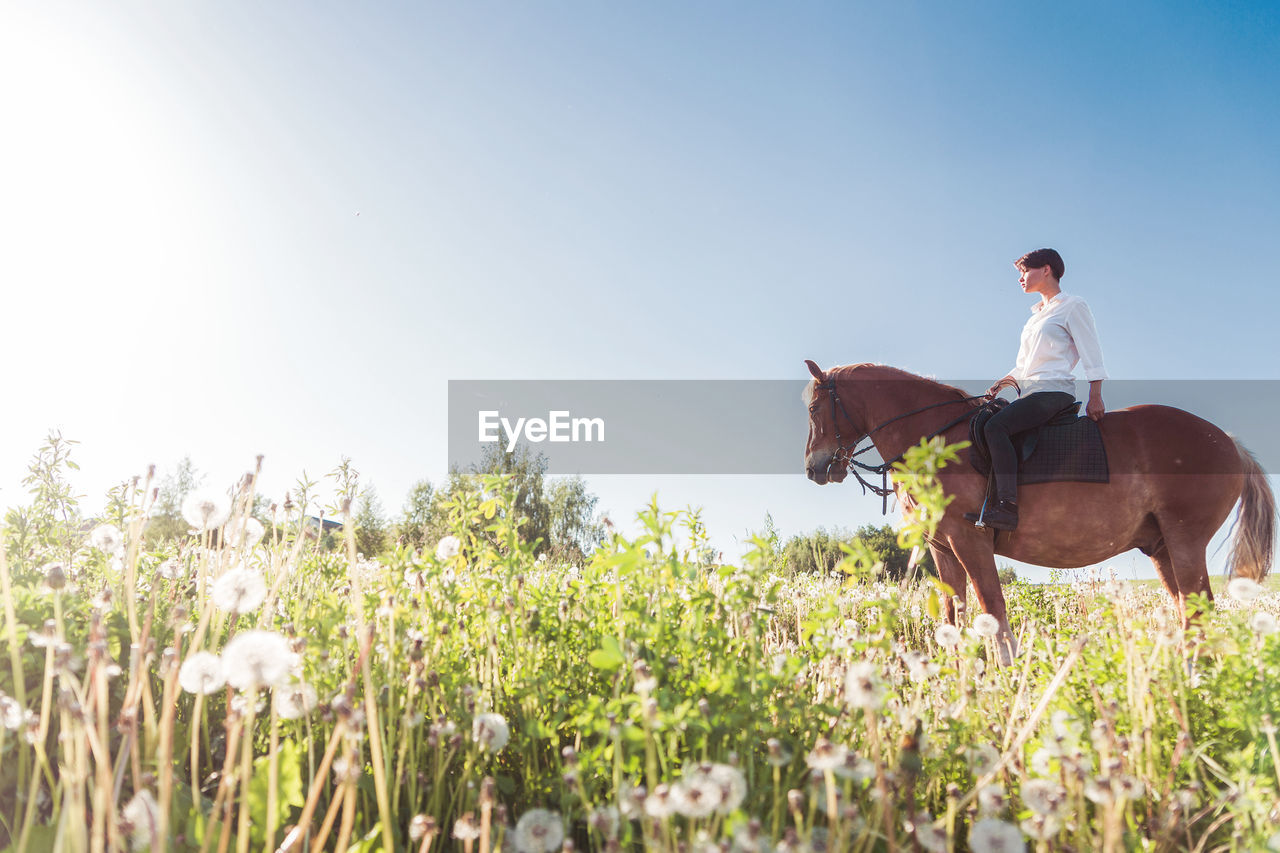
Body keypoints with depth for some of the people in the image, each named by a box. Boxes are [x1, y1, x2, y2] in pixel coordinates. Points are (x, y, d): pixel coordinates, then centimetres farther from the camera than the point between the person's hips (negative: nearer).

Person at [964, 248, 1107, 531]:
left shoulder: (1072, 306, 2)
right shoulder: (1036, 315, 27)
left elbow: (1092, 356, -4)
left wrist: (1095, 398, -13)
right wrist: (1003, 383, 10)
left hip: (1054, 391, -9)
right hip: (1030, 392, 9)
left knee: (995, 426, -30)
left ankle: (1007, 507, -36)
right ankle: (984, 498, -6)